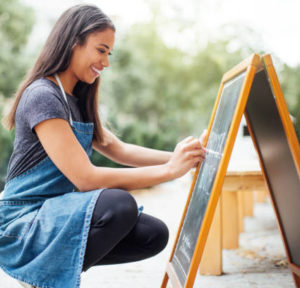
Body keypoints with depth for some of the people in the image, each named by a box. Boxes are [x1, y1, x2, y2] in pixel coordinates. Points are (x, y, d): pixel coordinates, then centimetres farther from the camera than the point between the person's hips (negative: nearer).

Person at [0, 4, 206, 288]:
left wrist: (182, 157, 2)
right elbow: (86, 178, -24)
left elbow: (119, 150, 13)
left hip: (56, 215, 9)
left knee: (154, 234, -6)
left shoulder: (76, 101, 12)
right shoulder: (42, 97, -17)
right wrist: (169, 170, -21)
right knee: (118, 203, -32)